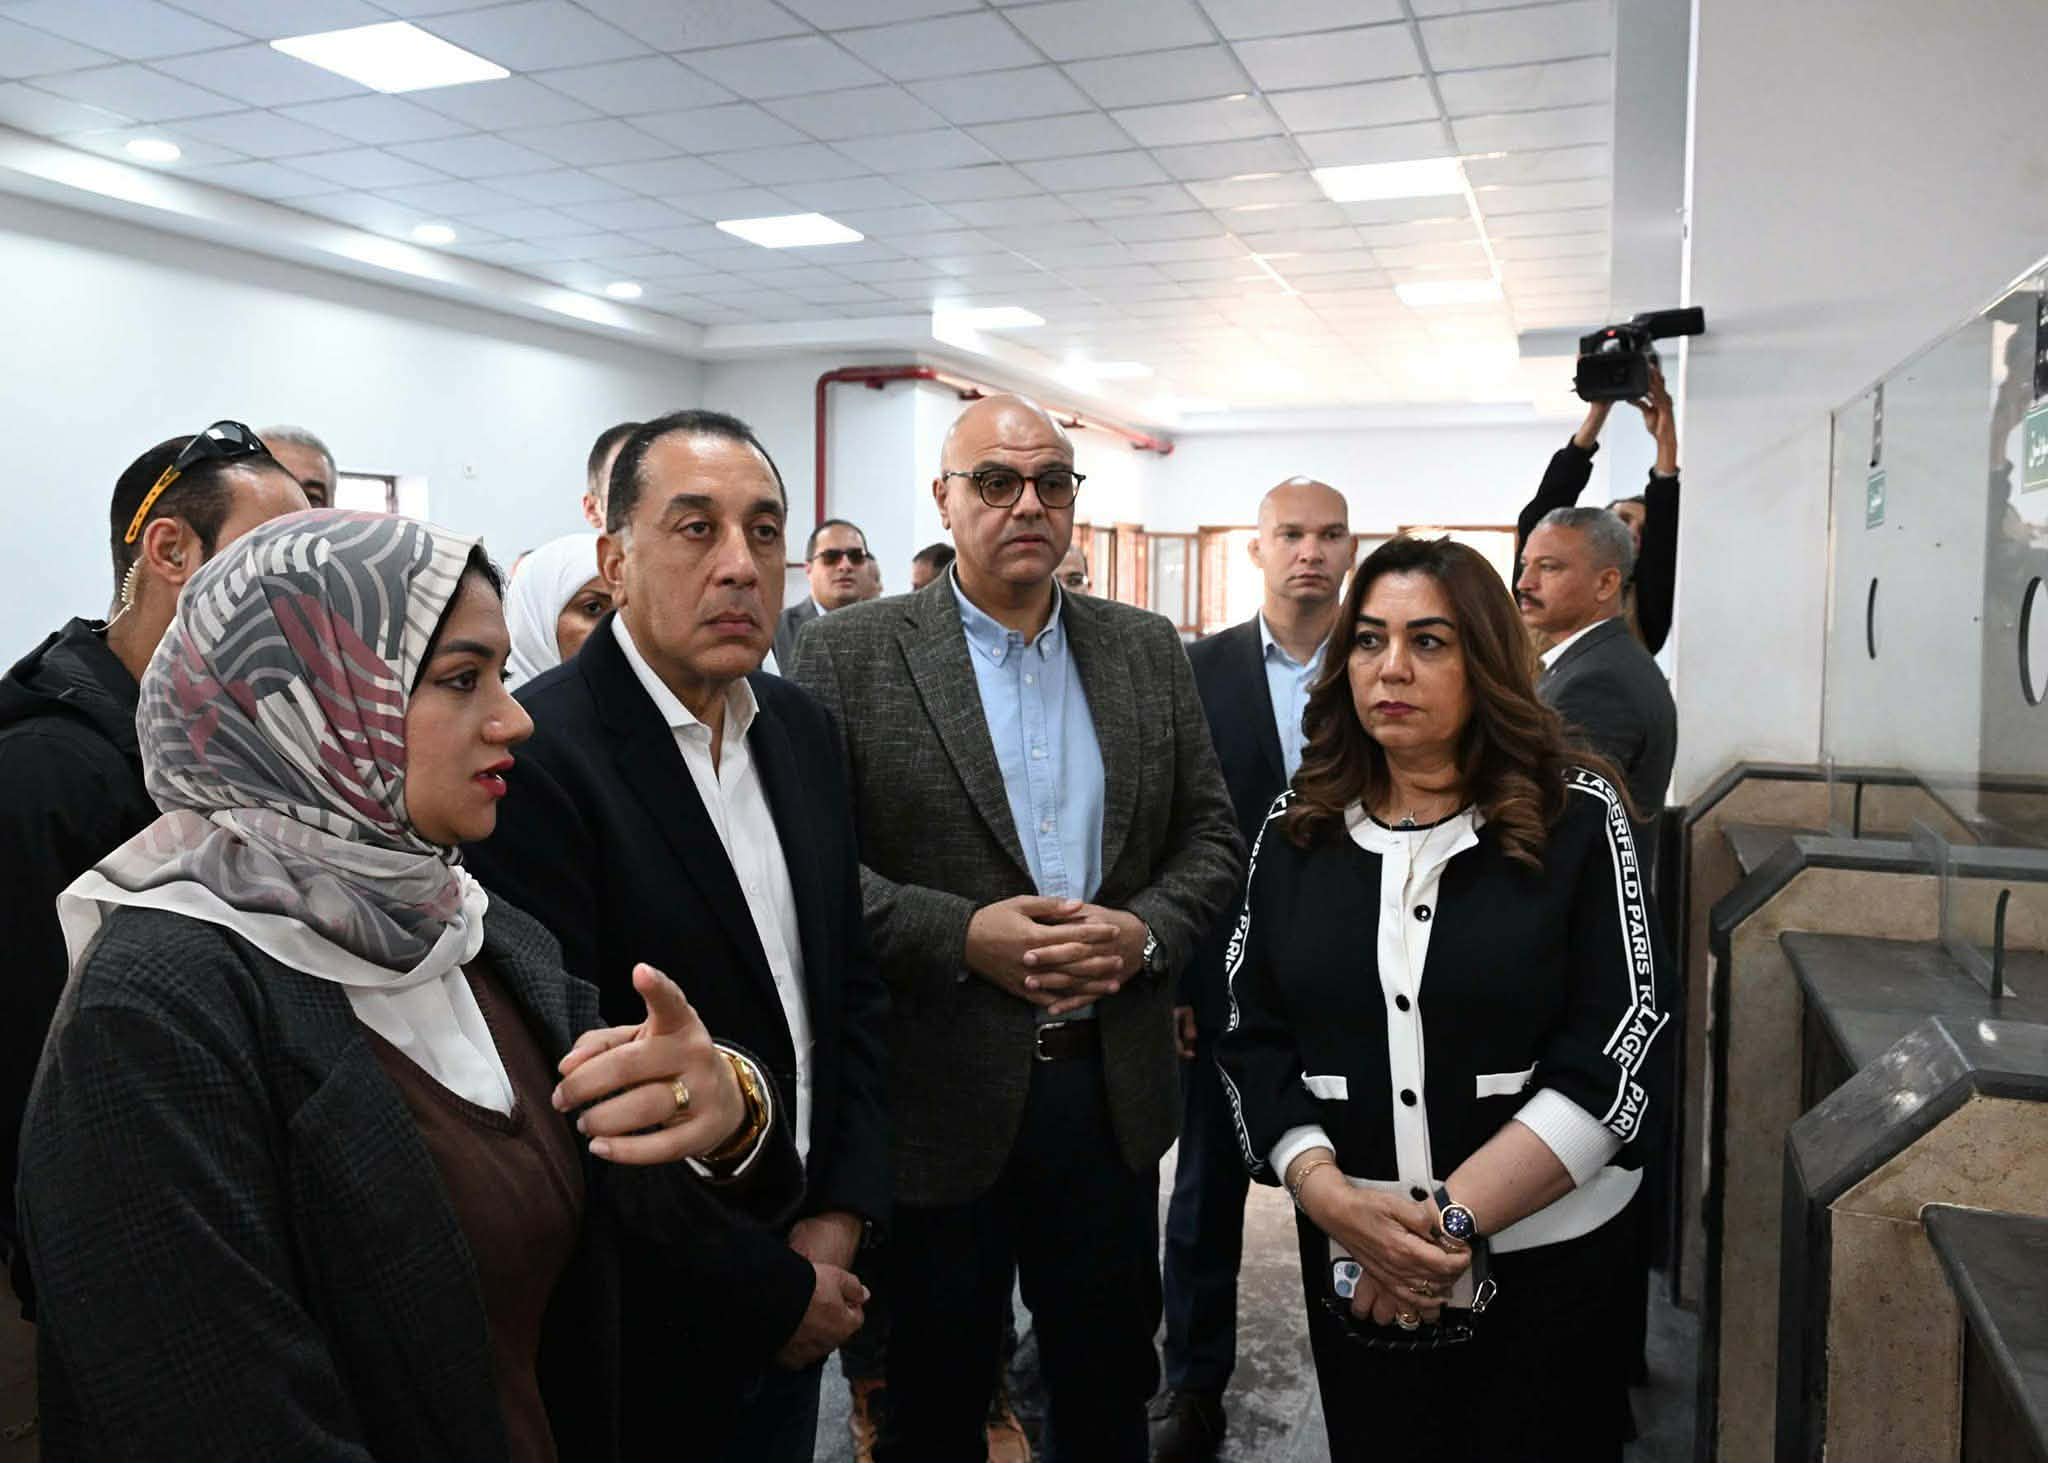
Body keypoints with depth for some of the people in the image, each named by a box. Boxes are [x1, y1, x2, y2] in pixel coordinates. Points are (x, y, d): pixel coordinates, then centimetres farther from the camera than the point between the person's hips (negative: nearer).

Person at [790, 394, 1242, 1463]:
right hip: (939, 1092, -3)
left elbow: (1210, 838, 7)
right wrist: (960, 934, -20)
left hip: (1113, 1084, 3)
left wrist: (1143, 932, -11)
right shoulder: (849, 655, -5)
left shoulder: (1148, 650, 6)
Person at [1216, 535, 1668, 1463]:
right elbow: (1252, 1038, 1)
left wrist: (1451, 1217, -18)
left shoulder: (1576, 818, -7)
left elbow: (1619, 1049, -13)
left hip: (1543, 1259, -2)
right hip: (1350, 1261, 3)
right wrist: (1334, 1198, -14)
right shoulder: (1298, 830, 1)